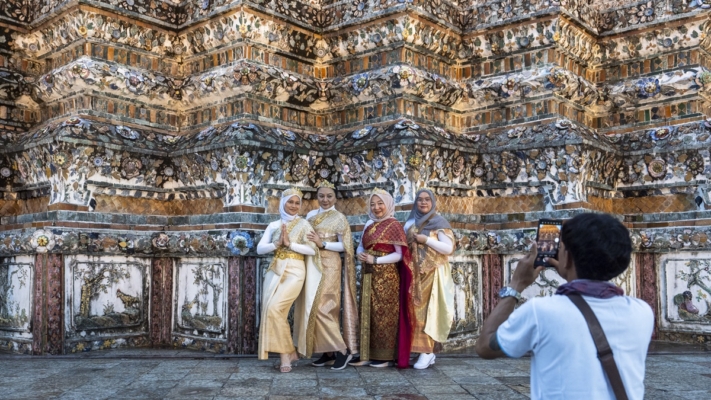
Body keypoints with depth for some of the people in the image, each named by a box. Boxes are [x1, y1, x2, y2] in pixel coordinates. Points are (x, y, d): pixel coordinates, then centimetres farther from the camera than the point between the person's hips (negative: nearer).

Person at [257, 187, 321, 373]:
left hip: (295, 271, -5)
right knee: (269, 310, -5)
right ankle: (287, 352, 8)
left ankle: (287, 353, -4)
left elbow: (313, 249, -7)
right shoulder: (273, 225, 13)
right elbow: (260, 249, 6)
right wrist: (277, 244, -10)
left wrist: (290, 244, -12)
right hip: (275, 270, 5)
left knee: (275, 309, -19)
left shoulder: (304, 224, 4)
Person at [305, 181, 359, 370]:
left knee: (323, 307, -13)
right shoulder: (310, 215, 14)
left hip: (329, 266, -6)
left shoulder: (339, 218, -1)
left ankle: (342, 349, -5)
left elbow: (345, 246, -7)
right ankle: (329, 351, 12)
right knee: (316, 308, 5)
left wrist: (323, 243, -17)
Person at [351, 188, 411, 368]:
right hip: (368, 275, 7)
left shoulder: (394, 225, -7)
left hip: (386, 275, -6)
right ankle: (367, 353, 13)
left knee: (384, 314, -1)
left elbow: (399, 254, -11)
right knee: (367, 313, 7)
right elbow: (360, 246, 14)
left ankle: (385, 355, 7)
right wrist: (360, 254, -9)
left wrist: (375, 260, -18)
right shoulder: (369, 225, 13)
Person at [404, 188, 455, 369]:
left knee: (429, 310, -8)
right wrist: (411, 242, -1)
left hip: (433, 273, -5)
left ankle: (427, 351, -5)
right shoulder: (410, 223, 13)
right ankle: (426, 350, 8)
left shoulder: (439, 223, -2)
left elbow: (449, 248, -11)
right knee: (416, 310, 1)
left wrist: (426, 240, -15)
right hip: (415, 274, 5)